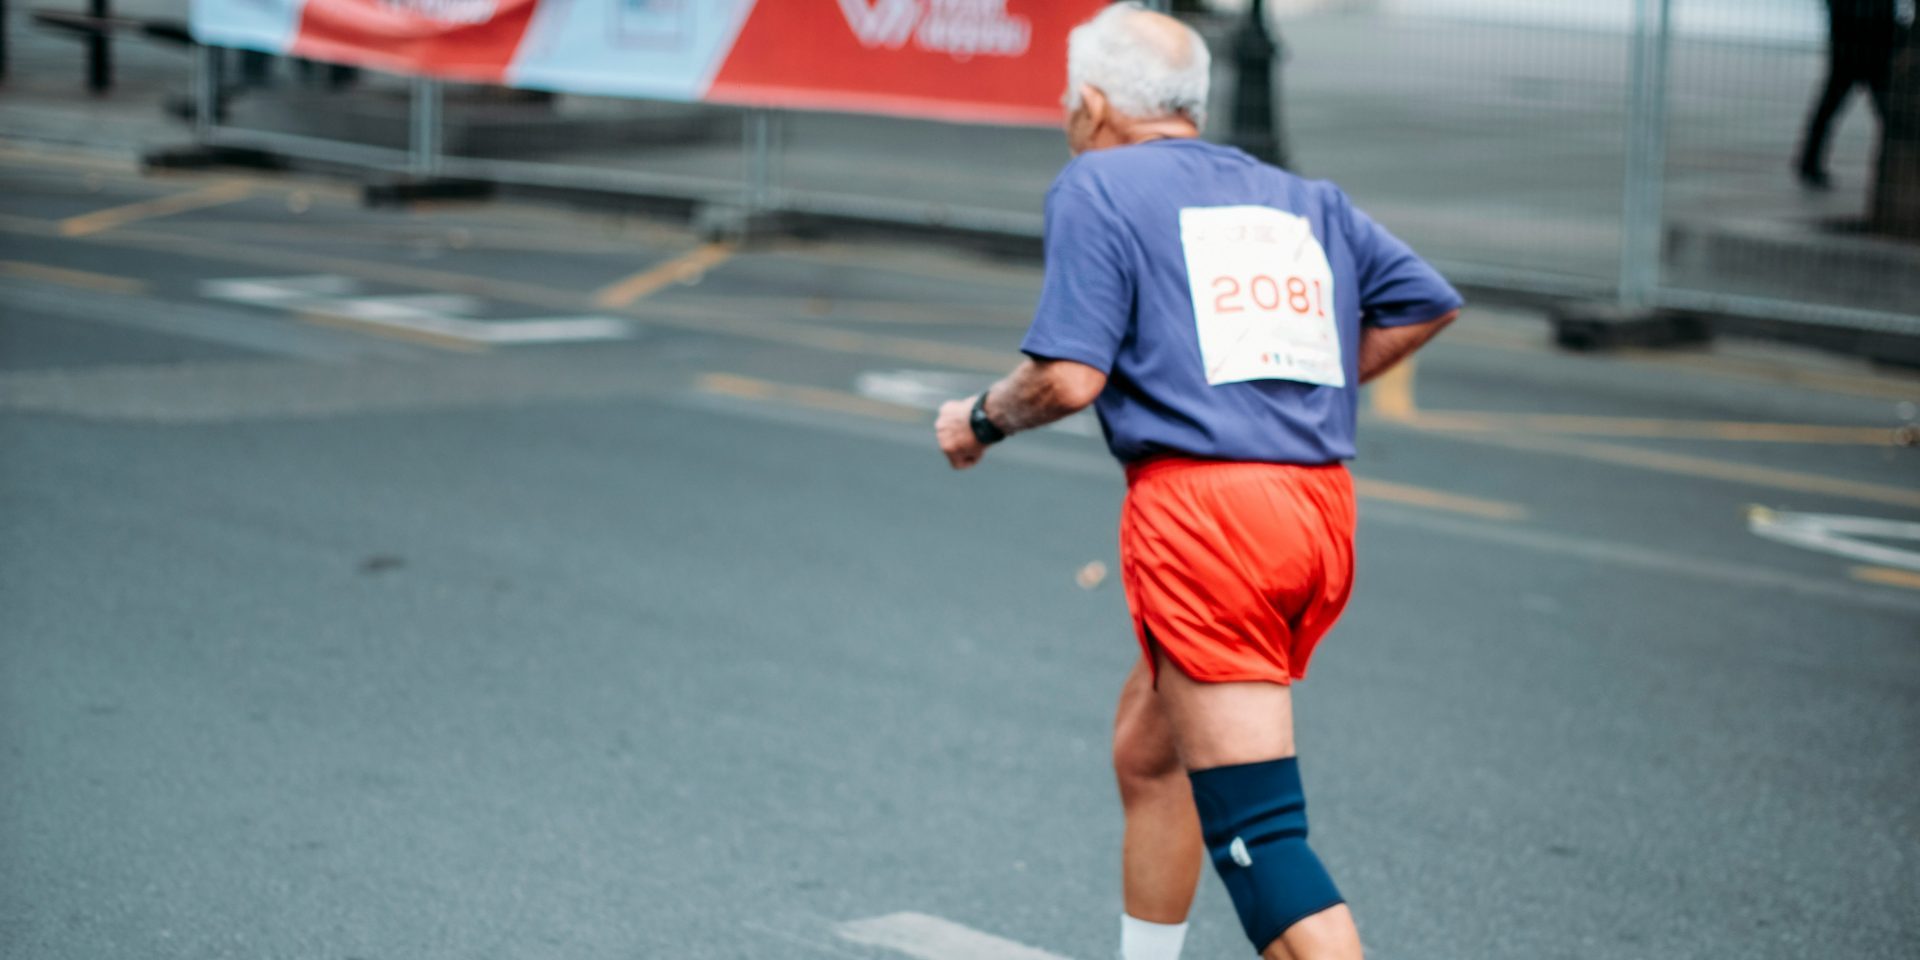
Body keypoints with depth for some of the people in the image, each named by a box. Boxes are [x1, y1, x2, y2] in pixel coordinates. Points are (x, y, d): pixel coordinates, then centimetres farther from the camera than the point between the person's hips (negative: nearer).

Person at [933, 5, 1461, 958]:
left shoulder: (1096, 189, 1)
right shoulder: (1302, 199, 20)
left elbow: (1068, 377, -9)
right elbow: (1428, 302, 18)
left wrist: (978, 420, 10)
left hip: (1200, 506, -8)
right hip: (1323, 502, 8)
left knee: (1255, 833, -9)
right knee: (1145, 754, 27)